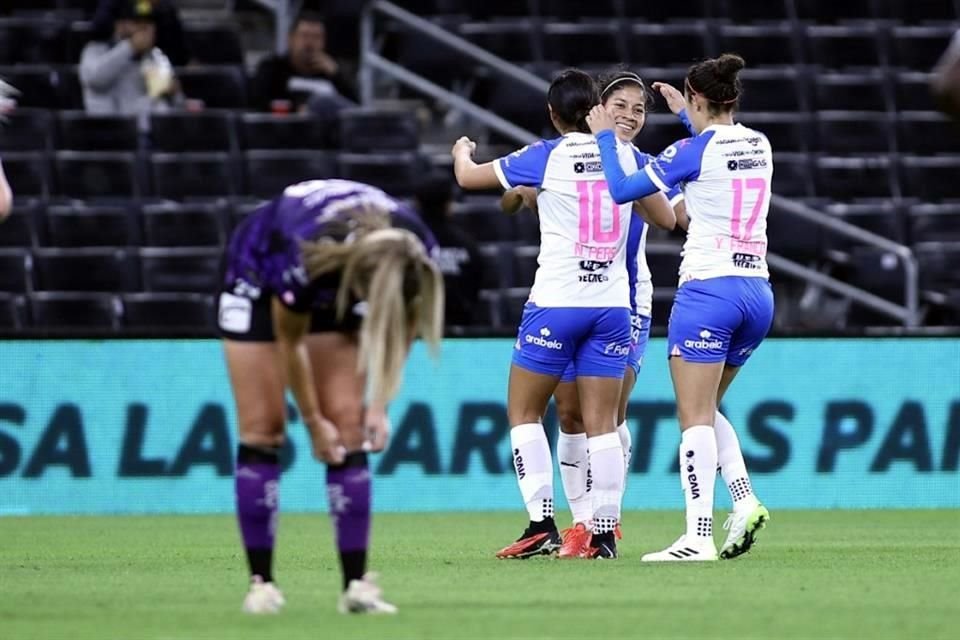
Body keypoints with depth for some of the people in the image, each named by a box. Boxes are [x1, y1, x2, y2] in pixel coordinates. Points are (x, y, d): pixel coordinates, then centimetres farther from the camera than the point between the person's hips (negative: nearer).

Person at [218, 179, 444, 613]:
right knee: (262, 428, -8)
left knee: (348, 425, -6)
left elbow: (397, 328, -10)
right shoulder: (304, 261, -43)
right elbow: (290, 342, -24)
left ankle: (357, 585, -9)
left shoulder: (412, 255, -33)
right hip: (259, 273, -3)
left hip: (334, 287, 4)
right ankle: (260, 583, -3)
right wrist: (313, 422, -14)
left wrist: (379, 405, -15)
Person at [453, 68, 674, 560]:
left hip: (556, 303, -4)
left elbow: (468, 178, 6)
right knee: (602, 423, 3)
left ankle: (542, 525, -3)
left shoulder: (546, 157, -4)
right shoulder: (625, 156, 6)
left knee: (524, 412, 8)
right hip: (612, 303, 4)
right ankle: (604, 532, -3)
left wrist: (462, 151, 29)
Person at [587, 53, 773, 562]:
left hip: (708, 289, -7)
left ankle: (698, 536, -14)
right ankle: (744, 500, -1)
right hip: (758, 291, 7)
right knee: (706, 410, 19)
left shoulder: (694, 150, -9)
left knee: (695, 417, -6)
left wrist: (604, 137, 10)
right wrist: (687, 117, 46)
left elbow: (620, 189, -4)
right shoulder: (759, 145, 11)